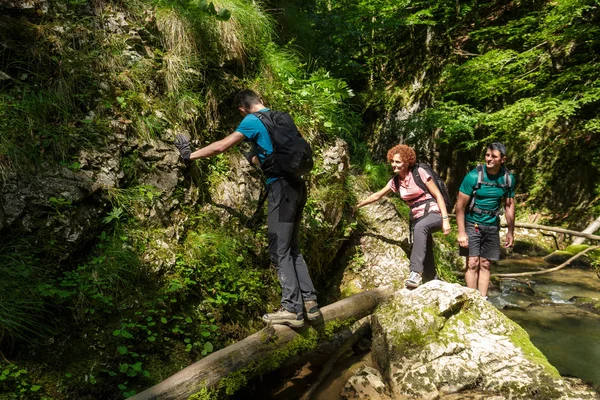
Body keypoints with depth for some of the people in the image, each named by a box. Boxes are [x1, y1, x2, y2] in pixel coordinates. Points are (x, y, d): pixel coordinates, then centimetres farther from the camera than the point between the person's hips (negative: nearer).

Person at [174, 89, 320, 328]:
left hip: (282, 189, -8)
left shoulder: (252, 121, -4)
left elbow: (221, 146, -4)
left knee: (280, 251, -2)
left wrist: (190, 156, 7)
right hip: (297, 186, 8)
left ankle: (292, 309, -1)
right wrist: (256, 159, 44)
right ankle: (309, 302, 13)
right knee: (292, 248, 13)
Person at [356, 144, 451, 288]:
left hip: (434, 214, -6)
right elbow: (377, 196, 20)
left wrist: (445, 219, -14)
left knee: (419, 227, -39)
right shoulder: (395, 181, 7)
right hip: (417, 218, 6)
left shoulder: (419, 173, -10)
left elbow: (438, 195, -9)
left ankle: (416, 272, -42)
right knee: (426, 261, 2)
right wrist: (357, 205, 22)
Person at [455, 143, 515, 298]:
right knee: (473, 263, -7)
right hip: (472, 224, -3)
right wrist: (461, 232, -17)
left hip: (492, 225, 4)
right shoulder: (473, 176, -16)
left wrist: (511, 232, 8)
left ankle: (483, 300, 14)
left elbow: (509, 205, 8)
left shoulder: (508, 179, -3)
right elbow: (460, 205, -14)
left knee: (485, 265, 7)